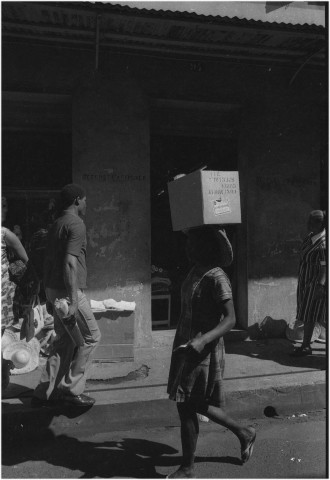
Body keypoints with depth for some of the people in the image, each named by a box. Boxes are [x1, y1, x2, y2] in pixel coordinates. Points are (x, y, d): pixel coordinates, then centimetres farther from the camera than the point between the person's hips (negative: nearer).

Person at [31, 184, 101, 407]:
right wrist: (74, 301, -26)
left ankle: (45, 393, 20)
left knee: (65, 340, 15)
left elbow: (49, 260, 17)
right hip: (69, 291, -9)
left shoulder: (57, 224, 15)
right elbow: (70, 262, -24)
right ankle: (72, 389, 8)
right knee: (91, 335, 4)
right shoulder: (76, 224, -14)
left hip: (53, 289, 9)